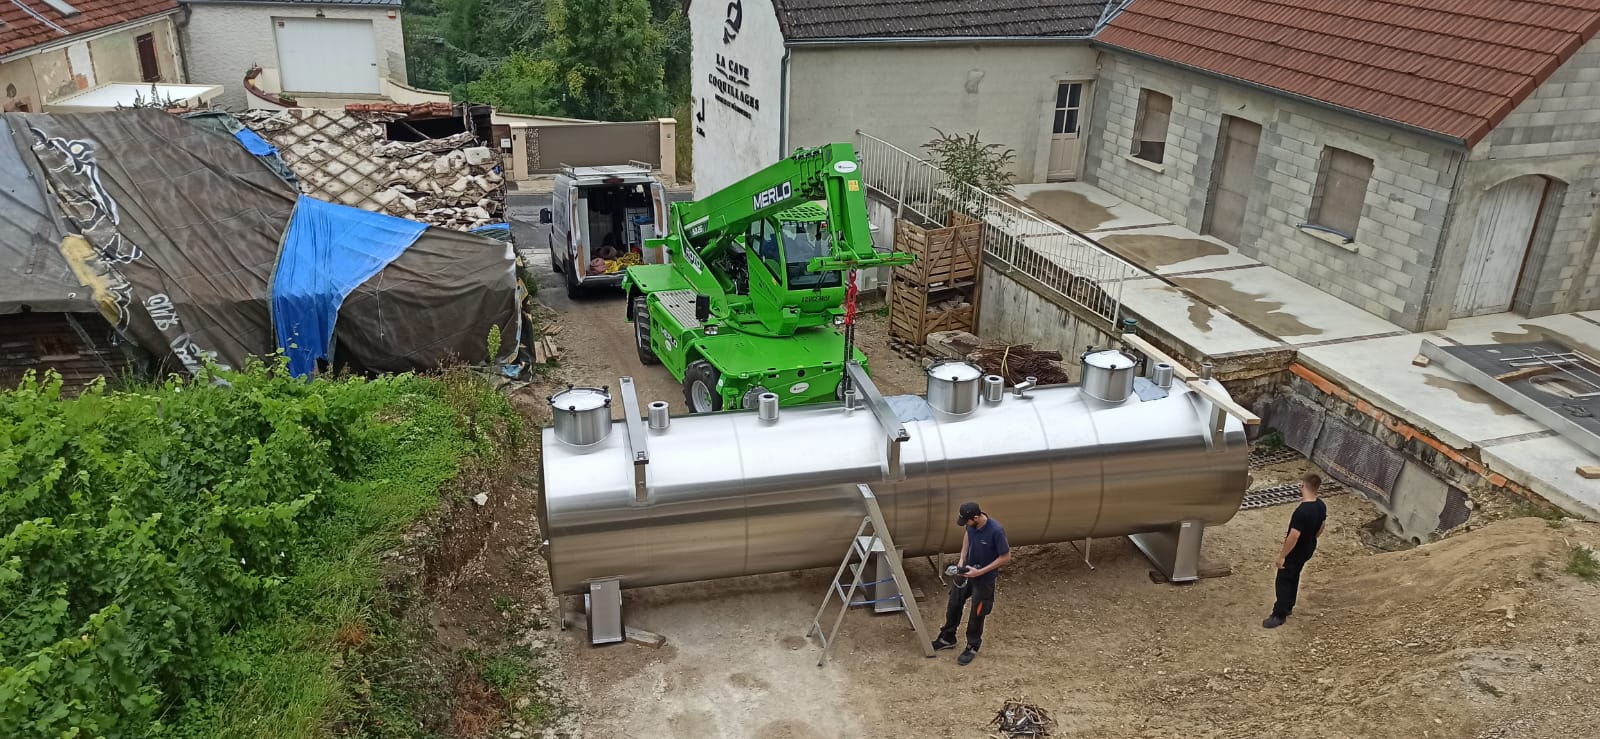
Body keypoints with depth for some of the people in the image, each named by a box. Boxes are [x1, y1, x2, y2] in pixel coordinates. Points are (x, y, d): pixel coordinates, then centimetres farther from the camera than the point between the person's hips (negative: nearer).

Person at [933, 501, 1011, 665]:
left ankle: (972, 648, 32)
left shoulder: (995, 531, -33)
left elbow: (1006, 557, -23)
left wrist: (980, 572, -23)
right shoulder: (971, 524, -15)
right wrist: (962, 558, -2)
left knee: (977, 614, 9)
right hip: (966, 570, 6)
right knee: (954, 604, 18)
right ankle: (947, 639, 39)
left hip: (984, 578, -6)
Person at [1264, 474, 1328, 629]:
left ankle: (1279, 615, 15)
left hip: (1296, 552, -8)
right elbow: (1321, 527, 9)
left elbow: (1294, 537, -31)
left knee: (1283, 581, 6)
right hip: (1308, 549, 8)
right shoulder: (1321, 506, -7)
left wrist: (1282, 555, -20)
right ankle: (1288, 607, 40)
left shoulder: (1302, 511, -34)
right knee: (1293, 578, 25)